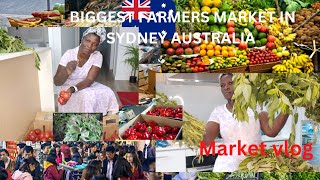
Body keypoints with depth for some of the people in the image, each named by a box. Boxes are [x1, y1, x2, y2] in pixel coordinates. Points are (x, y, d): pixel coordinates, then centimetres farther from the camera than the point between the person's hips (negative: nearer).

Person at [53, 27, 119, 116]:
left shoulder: (97, 56, -13)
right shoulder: (69, 54, -18)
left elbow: (89, 80, -21)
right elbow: (57, 82, -19)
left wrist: (73, 89, -38)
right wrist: (67, 71, -41)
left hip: (86, 85, 3)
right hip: (68, 87, -3)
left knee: (107, 93, -22)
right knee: (87, 96, -31)